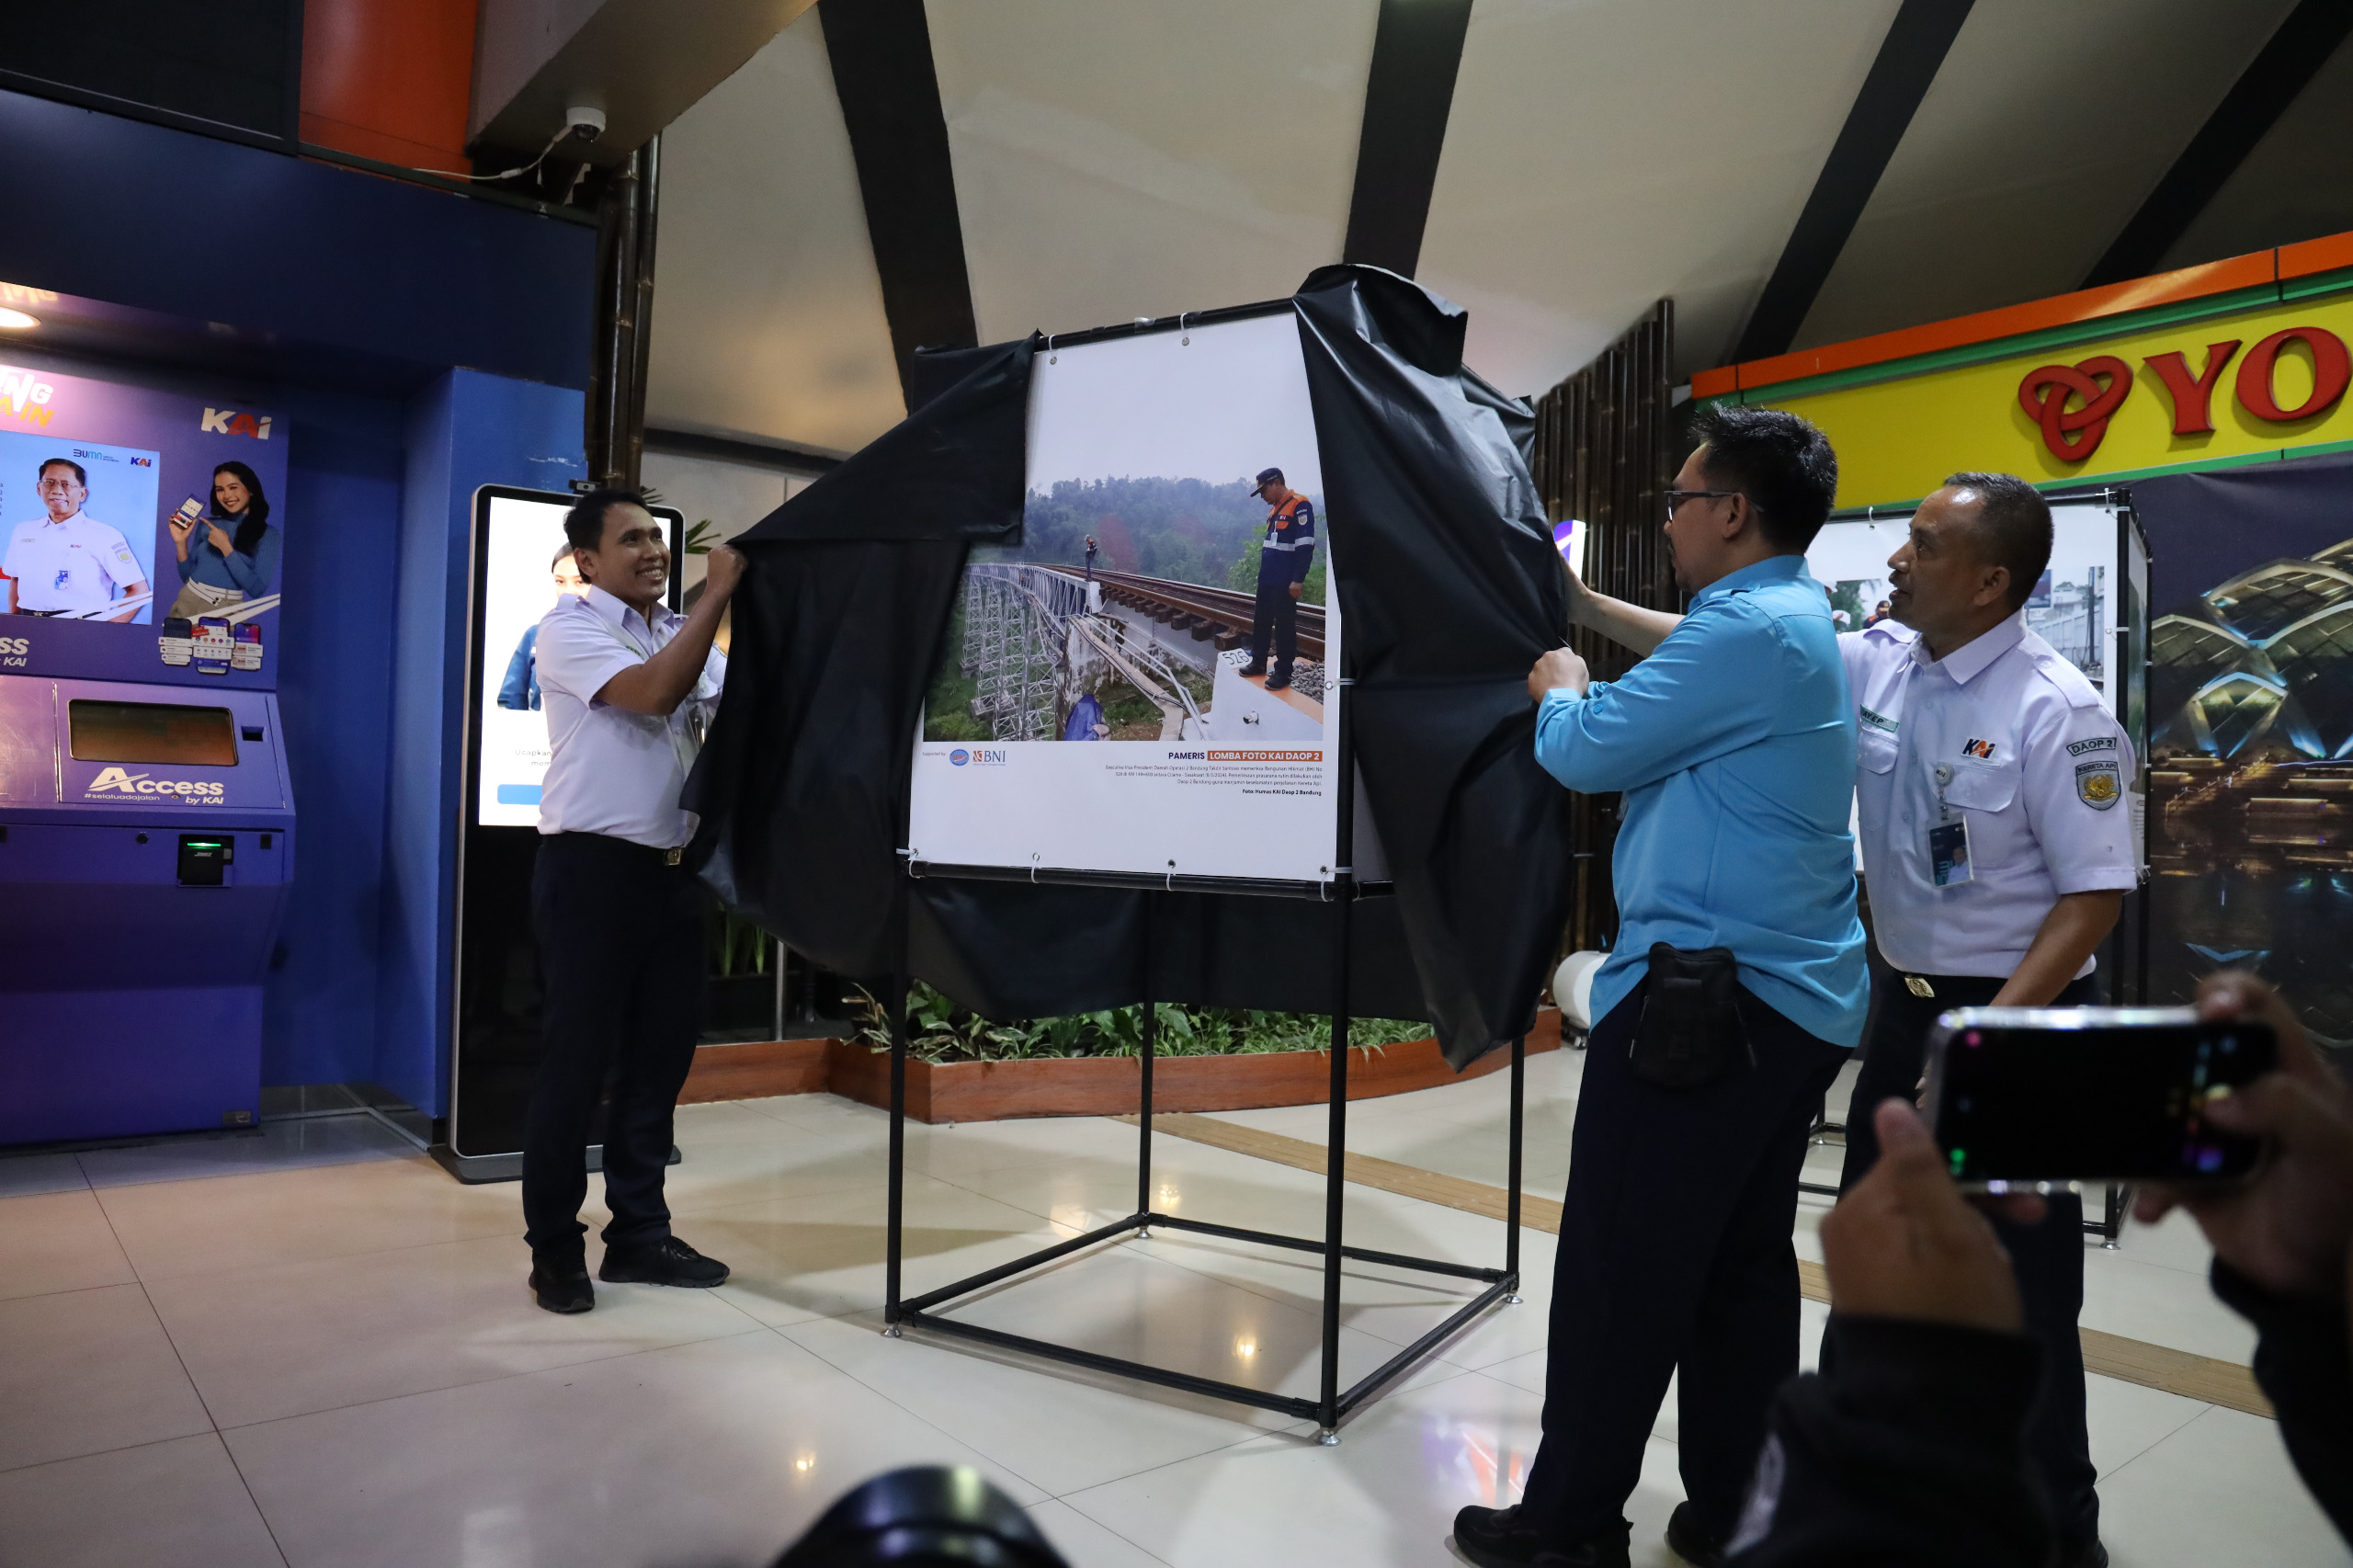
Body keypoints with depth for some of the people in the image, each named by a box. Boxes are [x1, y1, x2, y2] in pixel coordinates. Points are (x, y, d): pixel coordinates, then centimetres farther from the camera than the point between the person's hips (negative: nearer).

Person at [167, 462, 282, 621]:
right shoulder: (208, 525, 9)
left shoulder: (267, 534, -2)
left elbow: (257, 589, -13)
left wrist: (225, 548, -13)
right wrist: (181, 542, 0)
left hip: (225, 612, -3)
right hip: (187, 603, 3)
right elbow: (187, 576, 14)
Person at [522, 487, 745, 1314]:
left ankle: (639, 1234, 22)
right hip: (593, 866, -6)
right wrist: (719, 592, -17)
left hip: (673, 868, 6)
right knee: (576, 1060, 1)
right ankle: (554, 1247, 15)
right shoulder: (569, 628, -4)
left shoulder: (682, 634, 15)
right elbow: (652, 694, -21)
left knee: (662, 1054, 10)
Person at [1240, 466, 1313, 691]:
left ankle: (1283, 672, 4)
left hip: (1285, 582, -9)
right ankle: (1258, 662, 25)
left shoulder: (1299, 506, -14)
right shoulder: (1276, 508, 15)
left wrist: (1298, 579, -20)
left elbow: (1305, 546, -18)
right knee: (1261, 622, 14)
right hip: (1266, 579, 9)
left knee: (1284, 627, -2)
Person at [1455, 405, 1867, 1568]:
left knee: (1620, 1275, 1)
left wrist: (1559, 690, 10)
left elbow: (1586, 751, -11)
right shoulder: (1799, 615, 14)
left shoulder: (1746, 629, -16)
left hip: (1698, 1002, -10)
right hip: (1795, 1001, 10)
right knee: (1745, 1273, 14)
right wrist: (1579, 603, 39)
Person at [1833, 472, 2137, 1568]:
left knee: (2021, 1278, 5)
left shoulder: (2056, 712, -19)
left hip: (2016, 1013, -6)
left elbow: (2095, 898, -18)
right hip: (1900, 999, 7)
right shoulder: (1873, 664, -2)